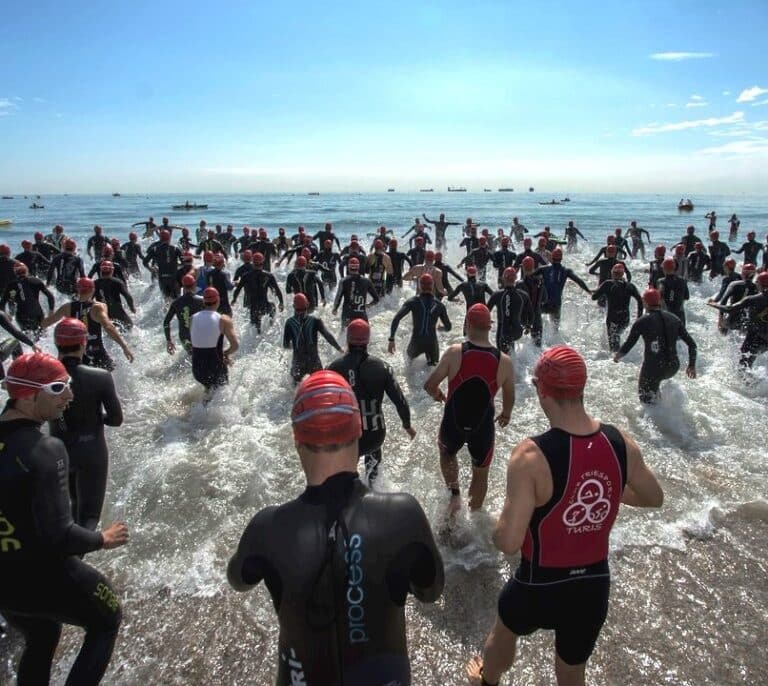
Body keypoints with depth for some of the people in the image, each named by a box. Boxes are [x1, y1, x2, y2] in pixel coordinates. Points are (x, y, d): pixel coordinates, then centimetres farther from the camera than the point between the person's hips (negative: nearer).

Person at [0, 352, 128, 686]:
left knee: (39, 641, 33)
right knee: (106, 620, 22)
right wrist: (102, 539, -11)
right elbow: (58, 536, -27)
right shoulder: (45, 449, -27)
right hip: (47, 579, -7)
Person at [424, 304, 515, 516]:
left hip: (453, 425, -1)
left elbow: (430, 385, -12)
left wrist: (437, 394, 12)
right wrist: (506, 414, 25)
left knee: (447, 453, 33)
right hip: (483, 429, 1)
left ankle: (454, 493, 19)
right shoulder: (504, 361, -11)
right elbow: (509, 398, 4)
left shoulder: (455, 352, -17)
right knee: (480, 474, 24)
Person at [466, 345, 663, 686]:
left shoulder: (531, 455, -29)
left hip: (540, 587, -3)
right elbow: (654, 498, 6)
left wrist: (500, 524, -7)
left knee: (504, 631, 31)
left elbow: (508, 543, -28)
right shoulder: (621, 443, -13)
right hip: (594, 586, 4)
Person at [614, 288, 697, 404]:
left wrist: (617, 356, 15)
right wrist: (692, 365, 17)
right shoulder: (673, 318, 4)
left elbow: (627, 347, -6)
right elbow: (692, 344, 5)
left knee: (647, 400, 18)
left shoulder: (642, 322, -9)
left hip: (652, 369, -4)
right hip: (673, 368, 4)